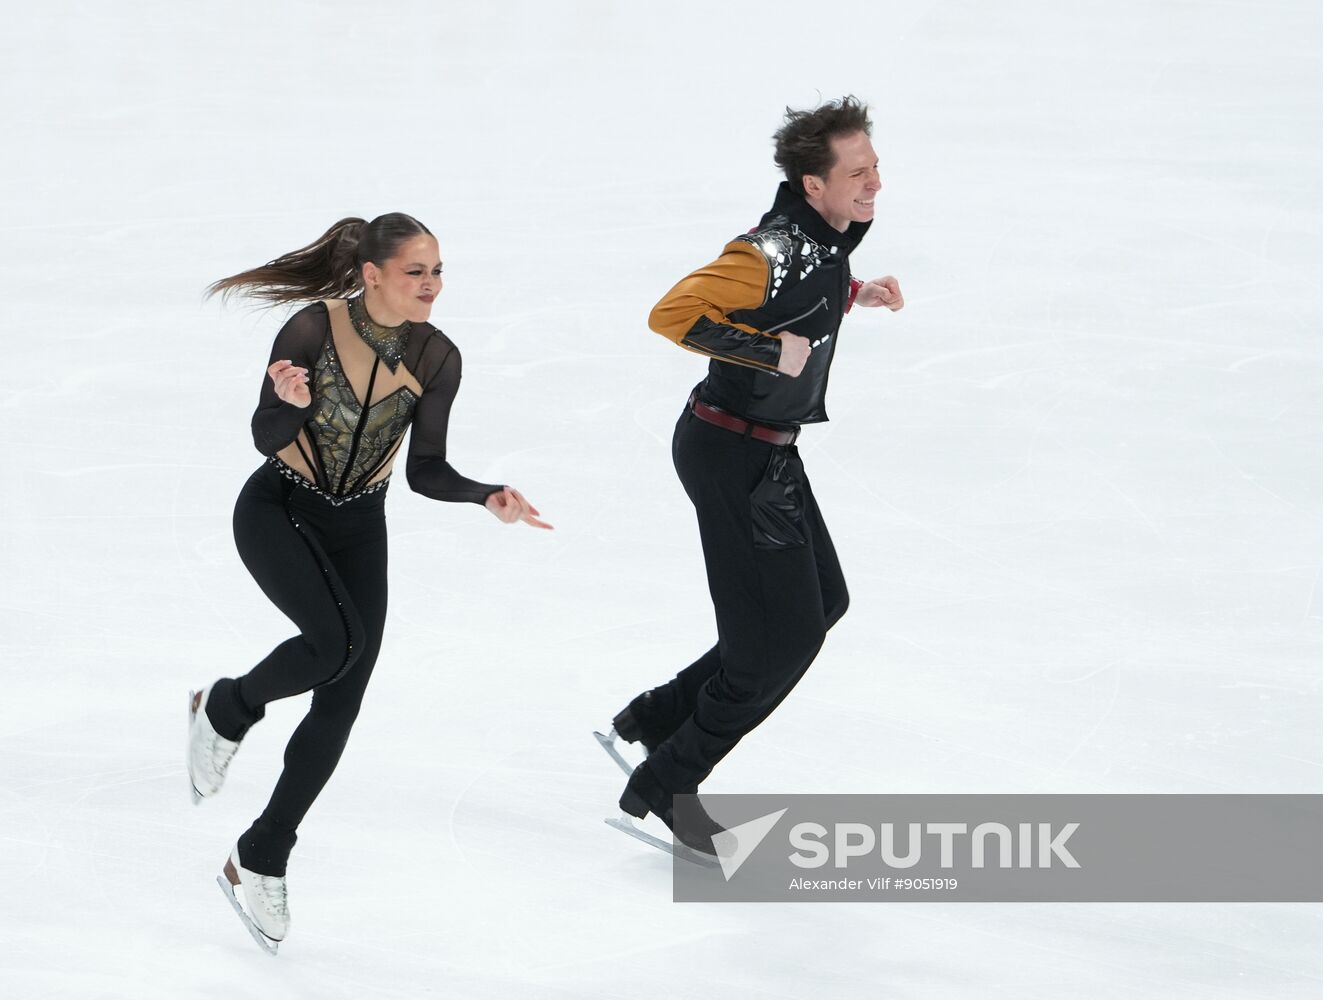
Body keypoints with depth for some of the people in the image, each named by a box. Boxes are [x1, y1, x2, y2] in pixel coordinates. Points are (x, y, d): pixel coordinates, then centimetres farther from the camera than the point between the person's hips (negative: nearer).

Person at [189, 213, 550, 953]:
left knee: (341, 706, -1)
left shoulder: (437, 358, -10)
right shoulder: (314, 329, -21)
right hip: (277, 510, -4)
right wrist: (291, 402, -36)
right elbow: (267, 438, -14)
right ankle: (226, 710, 2)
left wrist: (489, 497, -21)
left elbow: (424, 472, -4)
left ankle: (261, 862, 14)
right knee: (337, 641, -30)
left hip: (358, 527, 4)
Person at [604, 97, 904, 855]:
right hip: (735, 456, -10)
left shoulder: (827, 235, 3)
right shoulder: (778, 250, -27)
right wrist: (772, 351, -31)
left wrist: (853, 295, 8)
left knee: (822, 602, 20)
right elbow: (672, 313, -33)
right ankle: (663, 787, 8)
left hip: (768, 451, 10)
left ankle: (654, 721, 27)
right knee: (780, 638, -5)